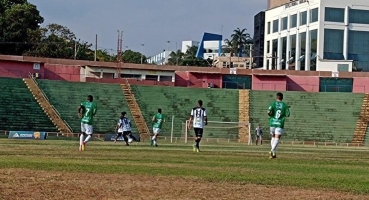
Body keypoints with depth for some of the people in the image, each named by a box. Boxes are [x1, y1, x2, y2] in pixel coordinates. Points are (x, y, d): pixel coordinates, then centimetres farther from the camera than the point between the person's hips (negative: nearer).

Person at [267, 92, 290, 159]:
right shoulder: (285, 105, 2)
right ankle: (272, 151, -30)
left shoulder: (273, 103, 1)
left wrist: (270, 115, 9)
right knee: (277, 138, -7)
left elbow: (268, 112, -13)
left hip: (272, 123, 2)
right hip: (280, 123, -2)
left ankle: (273, 152, 15)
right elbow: (287, 115, 0)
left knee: (273, 137, 20)